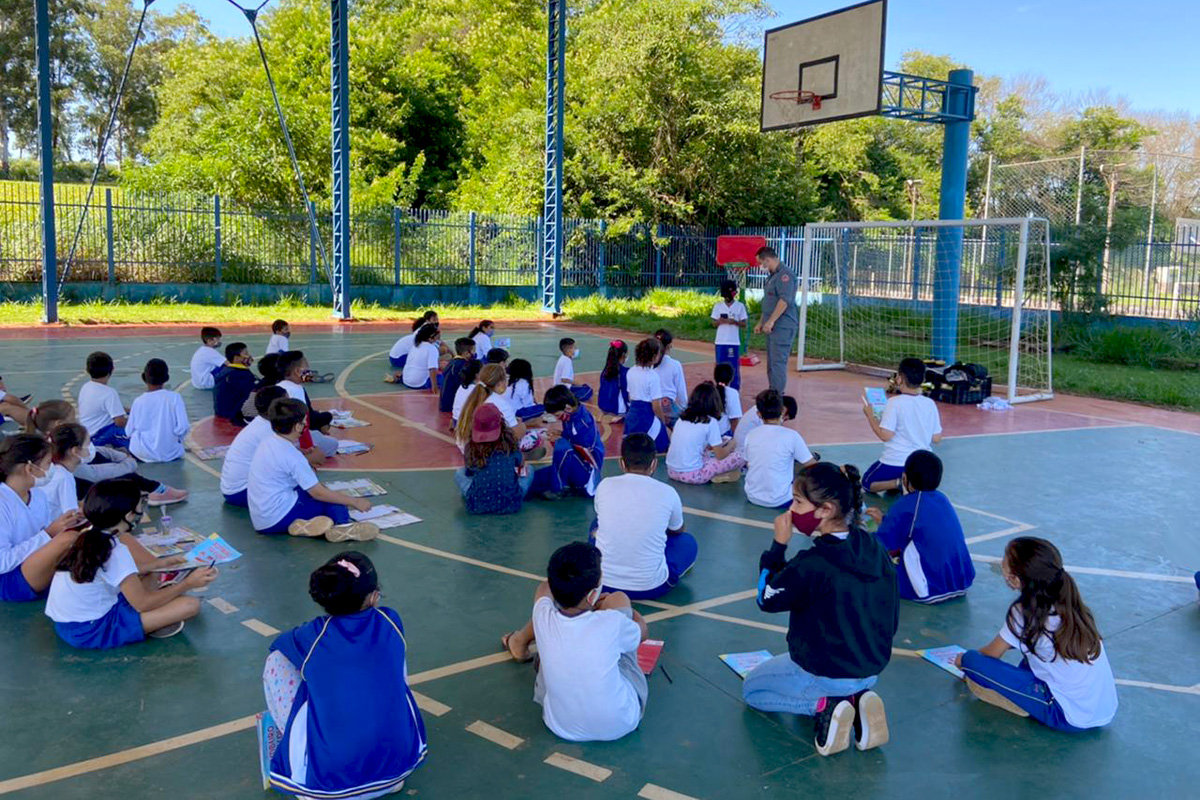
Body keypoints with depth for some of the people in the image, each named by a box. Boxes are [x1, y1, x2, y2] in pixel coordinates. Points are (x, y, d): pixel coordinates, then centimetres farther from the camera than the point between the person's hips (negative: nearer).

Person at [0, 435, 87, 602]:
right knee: (68, 537, -28)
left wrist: (66, 523, -10)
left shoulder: (38, 494, 4)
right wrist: (48, 534, -23)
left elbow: (46, 551, 8)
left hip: (42, 575, 8)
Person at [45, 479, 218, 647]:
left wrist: (161, 564, 25)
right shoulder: (116, 551, -22)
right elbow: (142, 604, -16)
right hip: (90, 631, -9)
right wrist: (187, 584, -10)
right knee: (190, 605, -16)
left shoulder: (89, 536, 3)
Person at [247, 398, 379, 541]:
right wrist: (354, 502, -11)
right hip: (279, 518, -9)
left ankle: (305, 524, -6)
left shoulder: (268, 442, 7)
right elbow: (318, 493, -17)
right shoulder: (291, 455, -19)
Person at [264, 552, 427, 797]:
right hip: (399, 763, 3)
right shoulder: (391, 622, -1)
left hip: (329, 776, -2)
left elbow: (279, 643, 19)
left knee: (275, 661, 10)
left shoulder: (313, 636, -6)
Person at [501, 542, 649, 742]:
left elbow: (545, 588, 7)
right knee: (618, 598, 2)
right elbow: (642, 630, -1)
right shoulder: (612, 623, -28)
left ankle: (520, 641, 40)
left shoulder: (543, 617, -21)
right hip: (620, 724, -2)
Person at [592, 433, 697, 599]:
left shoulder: (605, 486, -2)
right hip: (650, 587, -2)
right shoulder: (668, 493, -4)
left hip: (602, 583, 2)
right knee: (688, 542, 25)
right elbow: (677, 531, 19)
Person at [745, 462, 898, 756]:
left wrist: (778, 545, -11)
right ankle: (858, 698, 8)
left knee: (752, 689, 20)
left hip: (825, 674, -6)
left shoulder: (811, 565, -28)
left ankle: (822, 705, -3)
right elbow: (892, 621, 3)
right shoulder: (875, 549, -8)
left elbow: (767, 599, -11)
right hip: (872, 670, 6)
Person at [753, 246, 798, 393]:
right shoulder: (772, 276, 18)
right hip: (773, 327, 10)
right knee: (771, 363, 13)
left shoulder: (784, 275, -13)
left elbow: (785, 300, -23)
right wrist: (761, 323, 25)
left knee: (778, 362, -11)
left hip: (783, 327, -10)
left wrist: (771, 321, -24)